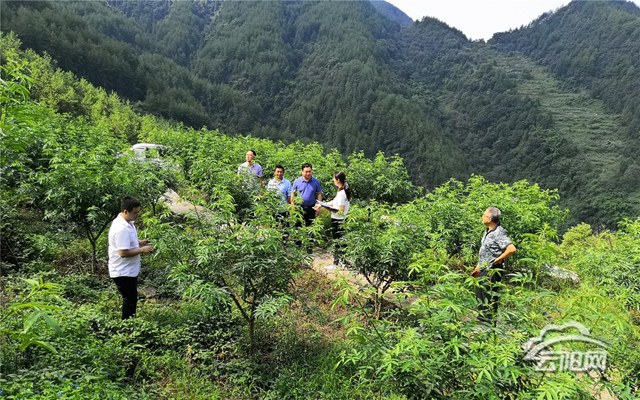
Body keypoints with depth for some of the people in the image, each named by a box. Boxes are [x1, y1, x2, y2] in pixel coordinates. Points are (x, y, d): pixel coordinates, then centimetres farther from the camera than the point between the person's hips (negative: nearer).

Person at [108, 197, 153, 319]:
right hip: (123, 272, -10)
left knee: (131, 299, 21)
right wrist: (142, 250, -21)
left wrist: (138, 243, 5)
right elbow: (123, 253, -29)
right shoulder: (121, 229, -28)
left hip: (129, 270, 10)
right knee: (130, 301, 1)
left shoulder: (127, 222, 5)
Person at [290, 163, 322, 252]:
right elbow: (292, 194, 2)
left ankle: (309, 246, 18)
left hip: (311, 208, 0)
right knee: (298, 226, 11)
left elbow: (319, 194, 3)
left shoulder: (316, 182, -2)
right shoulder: (297, 181, -3)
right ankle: (298, 244, 27)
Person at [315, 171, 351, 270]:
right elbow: (334, 202, 16)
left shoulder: (341, 193, -23)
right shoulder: (344, 191, 7)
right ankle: (342, 261, 27)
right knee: (341, 242, 17)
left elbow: (341, 211, -23)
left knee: (337, 242, 1)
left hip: (337, 221, -9)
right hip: (341, 221, 9)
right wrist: (321, 205, 15)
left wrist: (328, 208, -18)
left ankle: (336, 264, 10)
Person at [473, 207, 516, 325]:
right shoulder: (488, 231, 10)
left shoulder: (499, 233, -20)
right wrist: (478, 267, 21)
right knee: (480, 295, 18)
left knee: (489, 297, -1)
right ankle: (481, 320, 32)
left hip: (492, 270, -10)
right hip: (483, 270, 10)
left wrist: (498, 260, -20)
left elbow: (512, 249, -31)